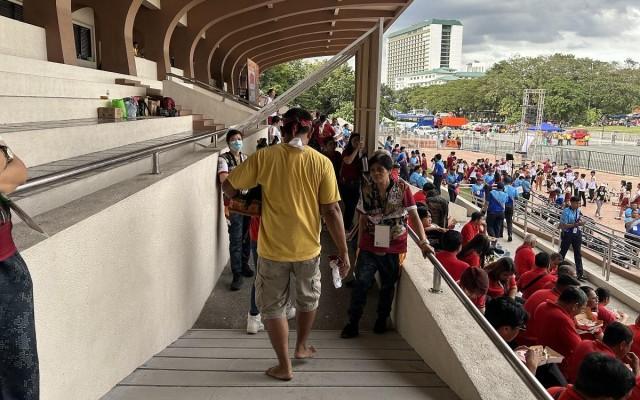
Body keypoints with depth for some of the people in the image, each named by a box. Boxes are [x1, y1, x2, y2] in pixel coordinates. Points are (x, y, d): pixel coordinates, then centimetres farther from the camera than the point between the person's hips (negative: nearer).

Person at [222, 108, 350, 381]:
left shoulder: (264, 157, -9)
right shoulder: (322, 162, -9)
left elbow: (228, 186, -2)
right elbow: (332, 211, -11)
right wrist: (343, 251, -3)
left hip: (273, 247, -1)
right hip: (307, 247, 1)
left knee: (273, 306, 16)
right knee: (308, 298, 27)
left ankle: (284, 366, 25)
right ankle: (302, 346, 45)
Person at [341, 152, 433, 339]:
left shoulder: (402, 188, -10)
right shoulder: (366, 189, -3)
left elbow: (414, 216, -11)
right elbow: (363, 218, 5)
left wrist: (423, 241, -19)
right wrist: (359, 243, 6)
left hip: (394, 247, -1)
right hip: (369, 245, 1)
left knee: (388, 285, 13)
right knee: (361, 283, -5)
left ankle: (382, 320, 33)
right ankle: (353, 323, 8)